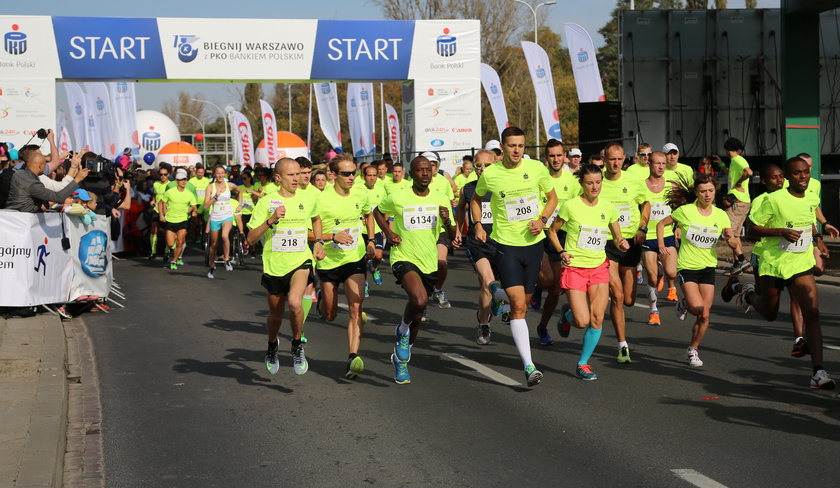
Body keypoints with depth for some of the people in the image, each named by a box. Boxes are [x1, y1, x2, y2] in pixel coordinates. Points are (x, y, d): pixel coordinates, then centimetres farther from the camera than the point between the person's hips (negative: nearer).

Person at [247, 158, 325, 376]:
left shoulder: (308, 201, 0)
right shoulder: (266, 202, -7)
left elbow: (316, 219, 25)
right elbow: (250, 239, -10)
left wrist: (318, 242, 11)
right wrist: (271, 220, -24)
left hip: (300, 261, 0)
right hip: (274, 265, 0)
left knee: (294, 302, -28)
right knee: (275, 314, 15)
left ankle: (297, 346, -3)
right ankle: (272, 345, 48)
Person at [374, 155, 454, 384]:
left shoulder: (441, 200, 1)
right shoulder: (397, 198, -7)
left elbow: (453, 236, 6)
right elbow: (377, 211, 13)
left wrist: (447, 222, -15)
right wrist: (388, 232, -2)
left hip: (429, 263, 4)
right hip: (404, 259, -4)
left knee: (417, 317, 13)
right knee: (419, 300, -32)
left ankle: (401, 358, 35)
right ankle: (402, 329, -1)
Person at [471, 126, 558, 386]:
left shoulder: (536, 168, -2)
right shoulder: (490, 174, -5)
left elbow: (552, 197, 12)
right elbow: (476, 198, 15)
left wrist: (542, 220, -5)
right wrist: (477, 225, 2)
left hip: (533, 242, 3)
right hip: (506, 245, -3)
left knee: (523, 303, 13)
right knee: (518, 304, -15)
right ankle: (529, 366, -16)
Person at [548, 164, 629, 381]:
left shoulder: (608, 208, 3)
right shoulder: (571, 206, -8)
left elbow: (617, 237, 13)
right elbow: (553, 231, 5)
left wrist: (622, 244, -9)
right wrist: (561, 252, -9)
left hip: (599, 267, 4)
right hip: (575, 268, -3)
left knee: (597, 319, -5)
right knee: (582, 322, -9)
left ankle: (583, 364, 11)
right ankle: (567, 315, 28)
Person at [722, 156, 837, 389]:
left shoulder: (812, 200, 4)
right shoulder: (774, 200, -15)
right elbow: (753, 230, -12)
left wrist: (814, 233, 9)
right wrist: (781, 232, -24)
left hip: (801, 265, 3)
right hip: (773, 264, -3)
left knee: (812, 313, -14)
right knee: (770, 314, 16)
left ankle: (818, 372, -15)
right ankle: (744, 290, 48)